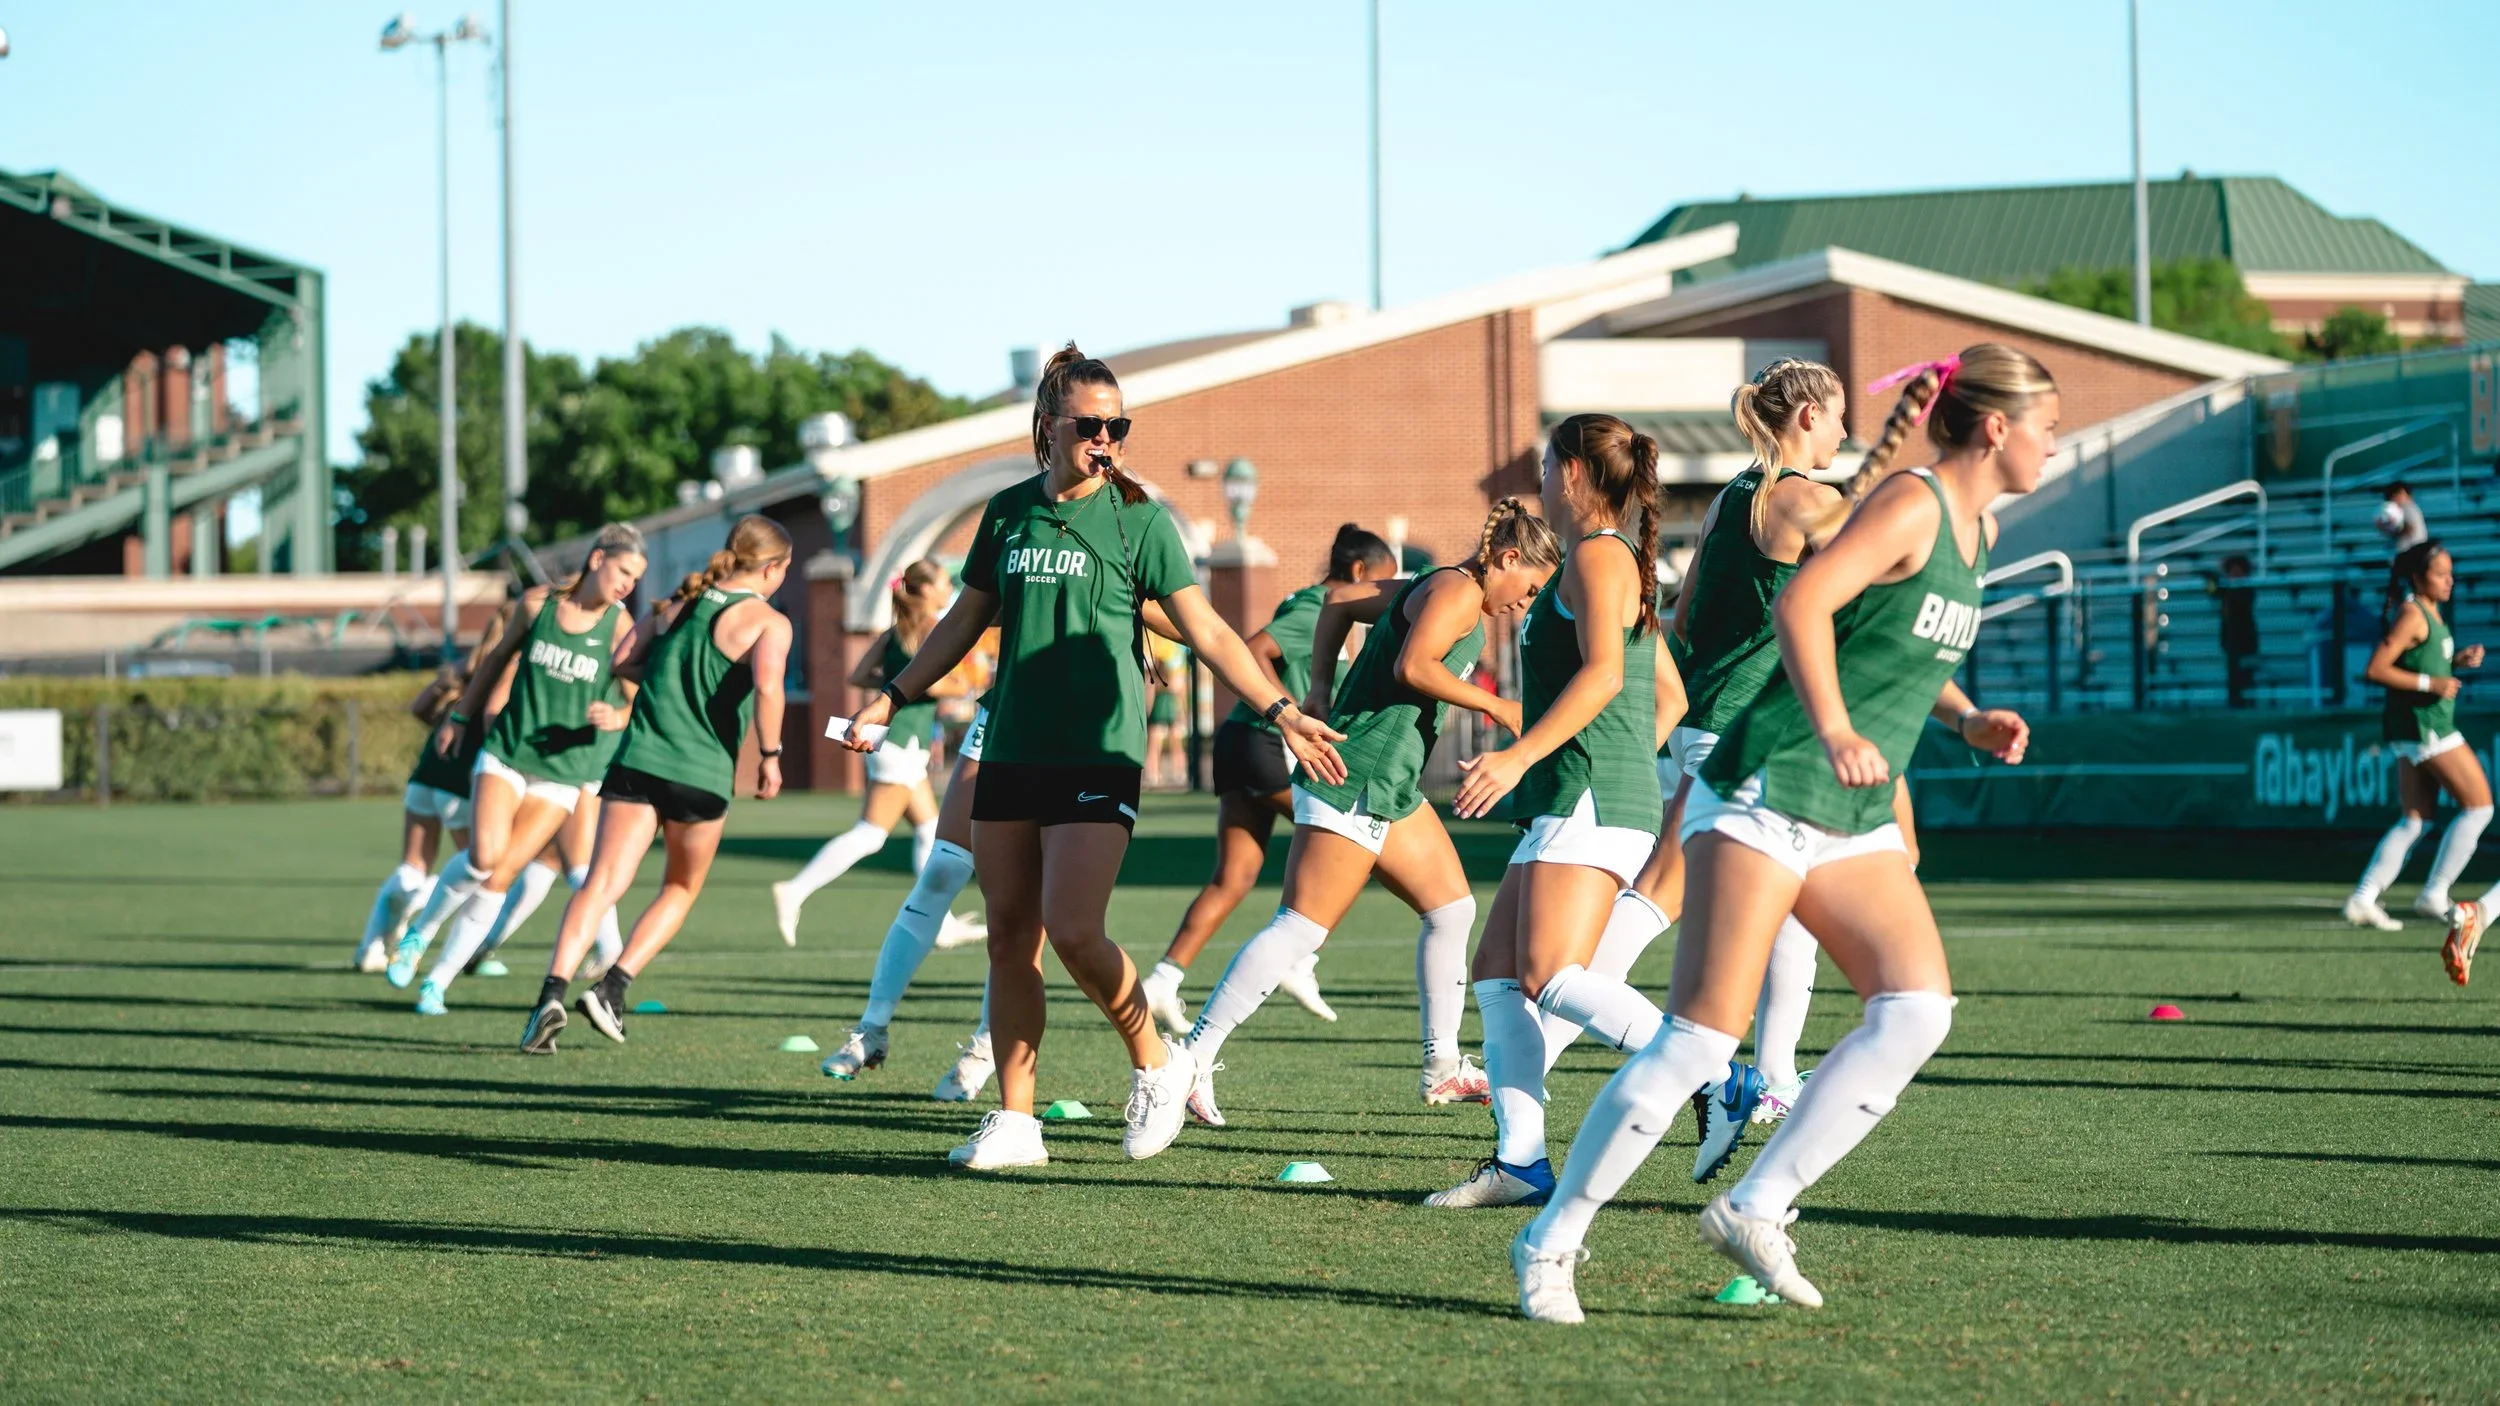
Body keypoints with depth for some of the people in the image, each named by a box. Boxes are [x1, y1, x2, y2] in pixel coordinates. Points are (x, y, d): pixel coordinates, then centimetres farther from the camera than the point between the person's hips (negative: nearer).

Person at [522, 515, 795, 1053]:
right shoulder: (768, 621, -2)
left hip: (638, 760, 3)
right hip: (704, 776, -3)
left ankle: (554, 989, -26)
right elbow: (767, 686, -19)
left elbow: (622, 664, 16)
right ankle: (612, 987, 4)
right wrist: (770, 756, -9)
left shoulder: (677, 604, 14)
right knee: (681, 889, 20)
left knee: (602, 884, -5)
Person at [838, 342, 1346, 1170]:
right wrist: (891, 698, 17)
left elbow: (1206, 630, -4)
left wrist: (1280, 711, -13)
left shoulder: (1140, 520, -3)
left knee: (1074, 931, -17)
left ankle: (1156, 1063, 7)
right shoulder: (1009, 513, 9)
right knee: (1009, 939, 5)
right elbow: (965, 621, 20)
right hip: (1011, 752, 5)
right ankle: (1015, 1123, 10)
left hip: (1098, 755, -5)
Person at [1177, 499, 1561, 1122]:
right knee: (1302, 925, -12)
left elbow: (1339, 605, 24)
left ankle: (1442, 1067, 23)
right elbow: (1413, 666, -25)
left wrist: (1321, 686, 17)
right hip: (1356, 781, -11)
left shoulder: (1433, 587, 18)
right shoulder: (1459, 589, -10)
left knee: (1453, 908, 14)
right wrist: (1495, 706, -18)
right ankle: (1194, 1059, -12)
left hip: (1390, 789, 11)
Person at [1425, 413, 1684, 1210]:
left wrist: (1521, 755, -26)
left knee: (1551, 978, -19)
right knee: (1497, 971, 6)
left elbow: (1603, 672, -21)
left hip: (1589, 800, -10)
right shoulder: (1622, 564, 23)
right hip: (1574, 806, 10)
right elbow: (1670, 695, 27)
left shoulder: (1598, 556, -6)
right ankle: (1521, 1161, 0)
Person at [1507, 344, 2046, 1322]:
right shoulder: (1911, 504, -12)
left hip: (1853, 821, 9)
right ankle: (1552, 1240, 1)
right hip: (1768, 792, -9)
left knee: (1918, 1009, -11)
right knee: (1702, 1036, -11)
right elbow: (1801, 603, -24)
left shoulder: (1975, 526, 15)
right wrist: (1833, 730, -35)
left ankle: (1755, 1209, -5)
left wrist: (1967, 719, 12)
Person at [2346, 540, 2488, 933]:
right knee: (2478, 805, -3)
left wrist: (2459, 659, 9)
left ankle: (2363, 899, 4)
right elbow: (2375, 669, -21)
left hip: (2426, 725, 10)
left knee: (2415, 820, 9)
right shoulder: (2411, 614, -15)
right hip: (2422, 724, -10)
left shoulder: (2431, 611, 14)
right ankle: (2434, 894, -1)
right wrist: (2431, 683, -22)